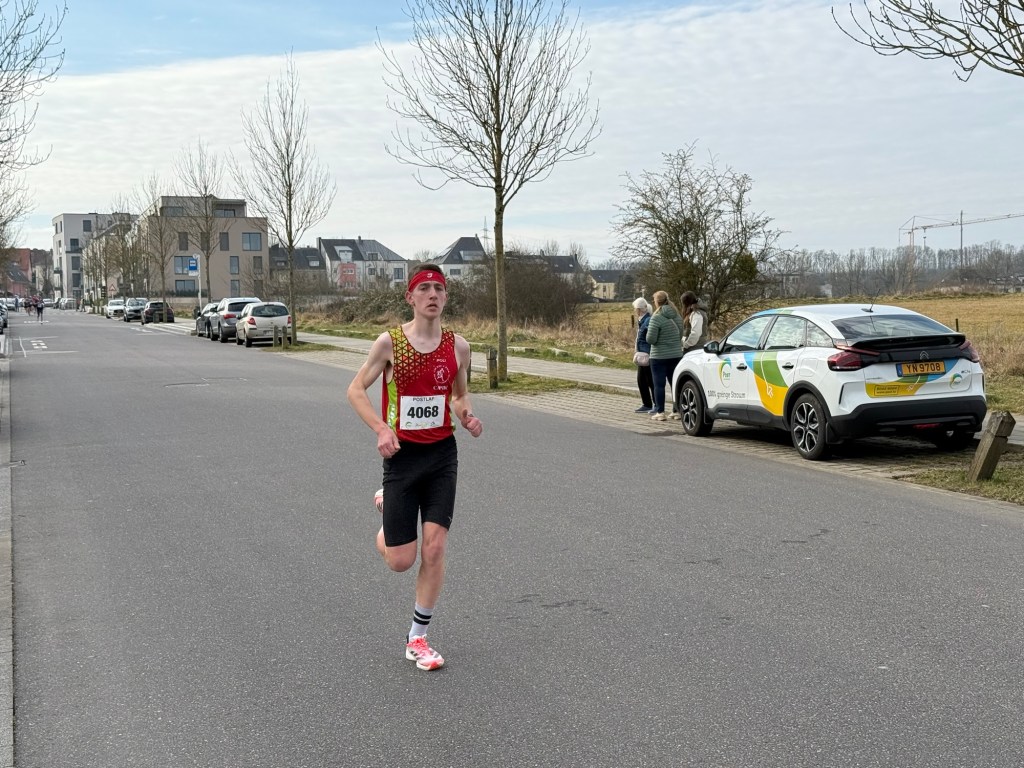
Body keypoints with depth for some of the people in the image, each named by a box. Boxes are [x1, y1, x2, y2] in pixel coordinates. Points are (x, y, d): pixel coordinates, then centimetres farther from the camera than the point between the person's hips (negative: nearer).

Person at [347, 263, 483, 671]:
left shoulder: (458, 346, 0)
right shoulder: (390, 341, -9)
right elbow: (356, 390, -2)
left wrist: (466, 416, -7)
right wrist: (381, 429, -17)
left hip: (443, 454, 2)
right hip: (402, 454, -2)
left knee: (434, 549, -3)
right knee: (400, 560, 2)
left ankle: (417, 638, 15)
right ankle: (386, 504, 38)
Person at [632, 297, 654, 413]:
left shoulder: (649, 321, -17)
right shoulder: (641, 321, 13)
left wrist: (650, 355, -23)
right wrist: (636, 349, 17)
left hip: (648, 356, -10)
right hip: (642, 356, 10)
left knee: (651, 381, -3)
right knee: (641, 380, 12)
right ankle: (647, 405, 19)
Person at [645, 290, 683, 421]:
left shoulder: (657, 317, -16)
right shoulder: (677, 316, 5)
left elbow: (650, 339, -18)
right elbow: (680, 335, 14)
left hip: (659, 356, -6)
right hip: (676, 355, 6)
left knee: (659, 384, 0)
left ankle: (660, 412, 0)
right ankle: (677, 411, 16)